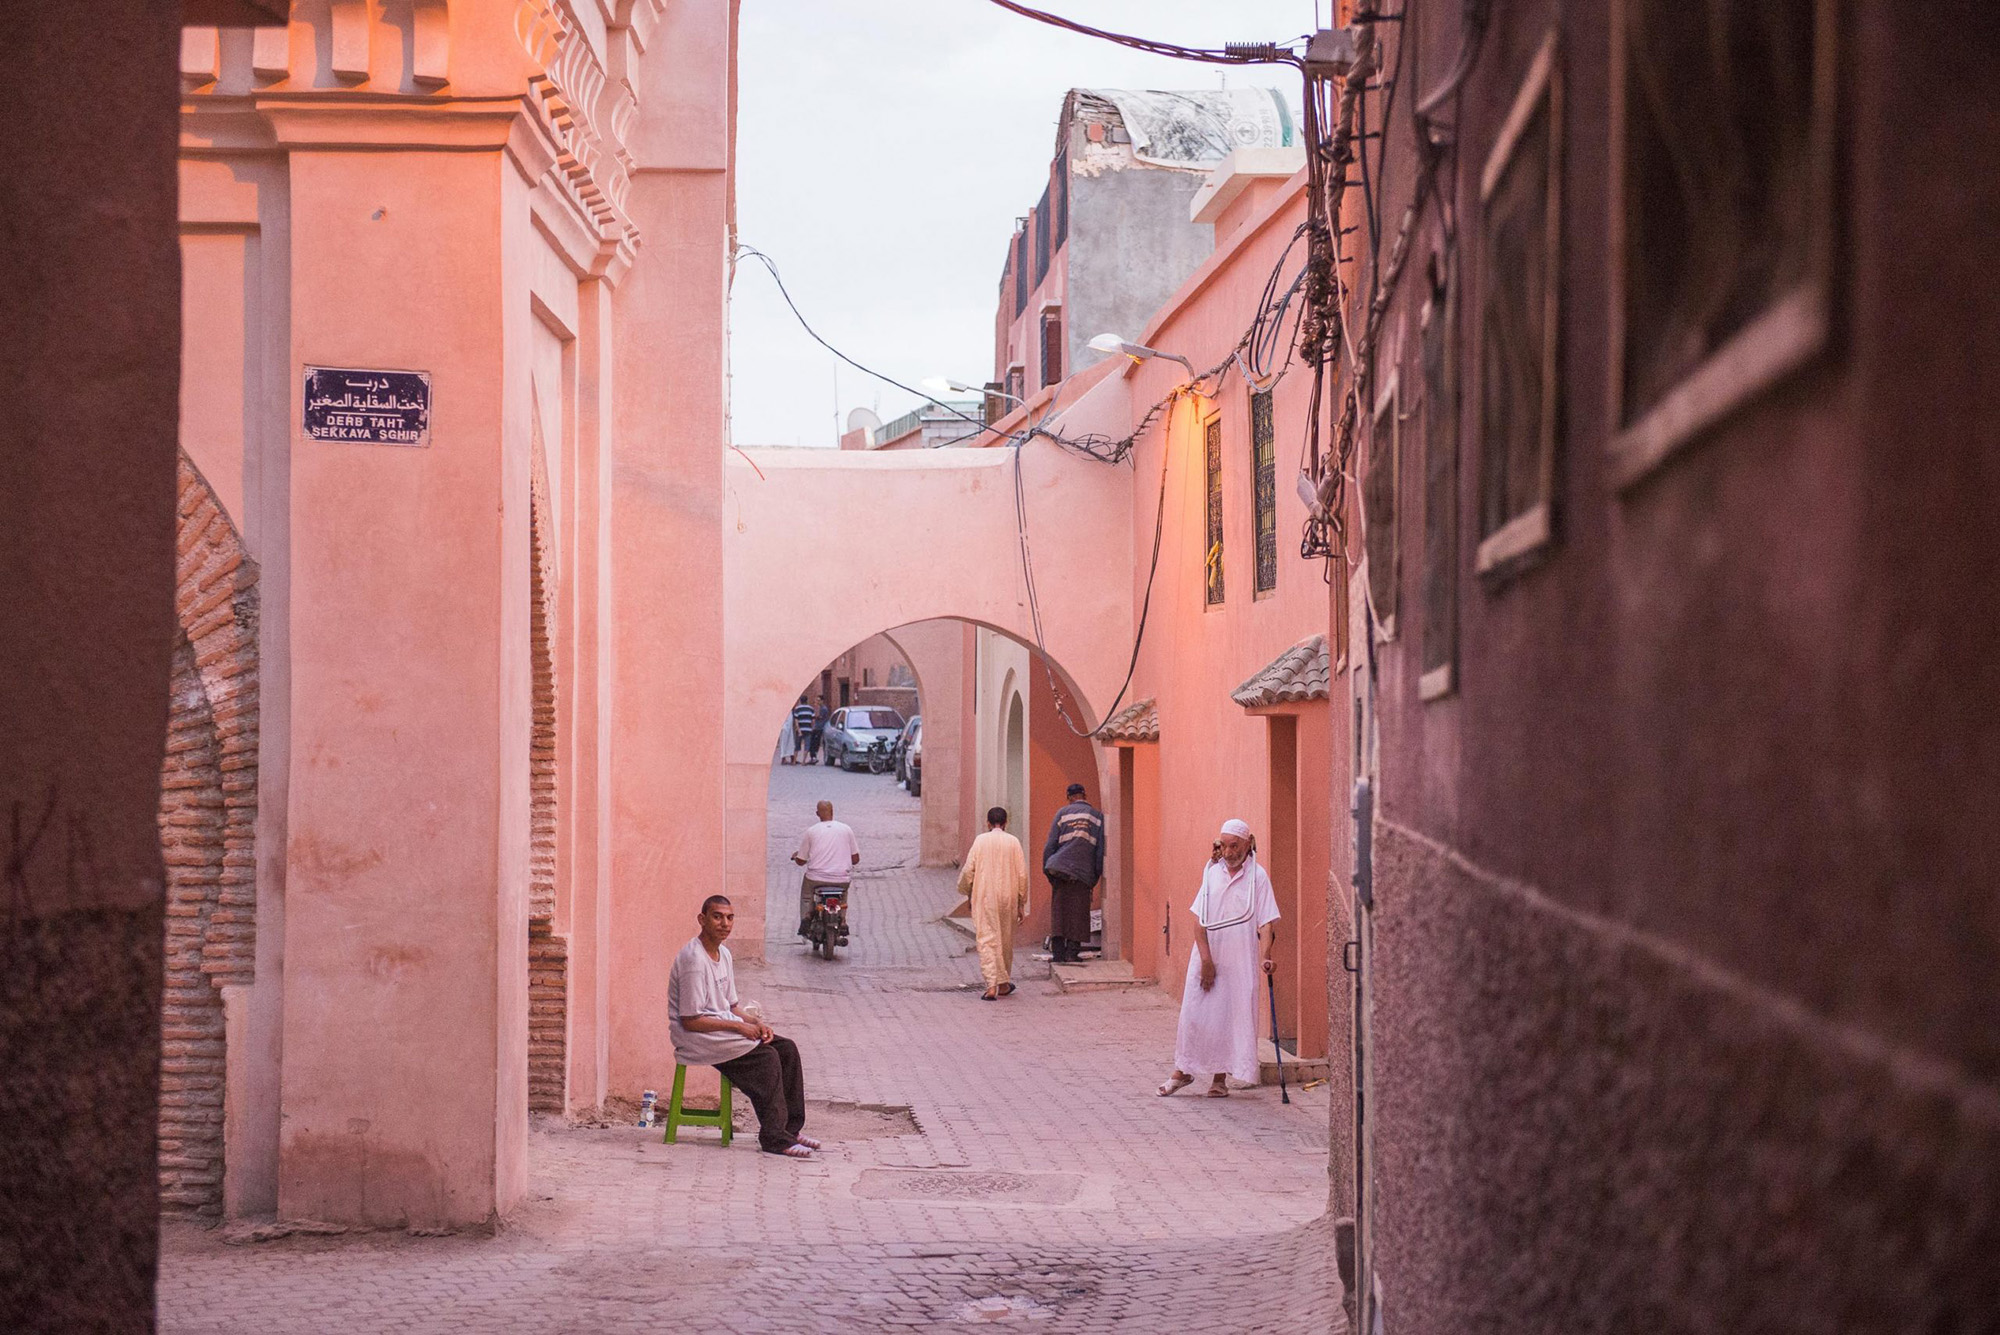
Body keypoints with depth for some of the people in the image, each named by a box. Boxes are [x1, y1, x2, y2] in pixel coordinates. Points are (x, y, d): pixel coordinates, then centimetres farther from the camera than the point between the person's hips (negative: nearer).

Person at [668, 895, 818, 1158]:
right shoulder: (694, 959, -20)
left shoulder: (723, 954, 11)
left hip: (723, 1028, 9)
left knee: (787, 1048, -3)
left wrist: (756, 1024, -2)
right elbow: (690, 1020, -21)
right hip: (697, 1039, -9)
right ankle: (774, 1138, -19)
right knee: (766, 1058, -23)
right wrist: (739, 1026, -18)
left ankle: (790, 1128, -1)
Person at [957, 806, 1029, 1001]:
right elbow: (1022, 875, 0)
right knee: (1006, 941, 16)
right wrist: (1021, 904, 8)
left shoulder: (980, 841, -3)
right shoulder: (1013, 842, 0)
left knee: (987, 941, -4)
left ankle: (991, 985, -16)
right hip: (1008, 898, 2)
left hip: (984, 899, -2)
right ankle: (1004, 983, 27)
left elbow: (968, 870, -4)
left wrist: (966, 891, 16)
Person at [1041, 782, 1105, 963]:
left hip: (1060, 867, 1)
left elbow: (1050, 844, 3)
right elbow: (1100, 849, 6)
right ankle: (1072, 952, 3)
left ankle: (1058, 952, 2)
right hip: (1083, 871, -1)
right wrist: (1095, 877, 11)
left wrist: (1047, 868, 10)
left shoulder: (1062, 813, 8)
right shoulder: (1097, 816, 8)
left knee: (1058, 910, 6)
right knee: (1078, 912, 6)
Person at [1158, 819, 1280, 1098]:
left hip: (1240, 961, -2)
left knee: (1233, 1017, 0)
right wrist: (1206, 959, -8)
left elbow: (1266, 923, -7)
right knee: (1194, 1013, 3)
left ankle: (1221, 1078, 9)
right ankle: (1182, 1071, 17)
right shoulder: (1212, 872, 4)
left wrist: (1265, 956, -22)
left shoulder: (1257, 876, -3)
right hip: (1207, 957, 2)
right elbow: (1199, 919, 1)